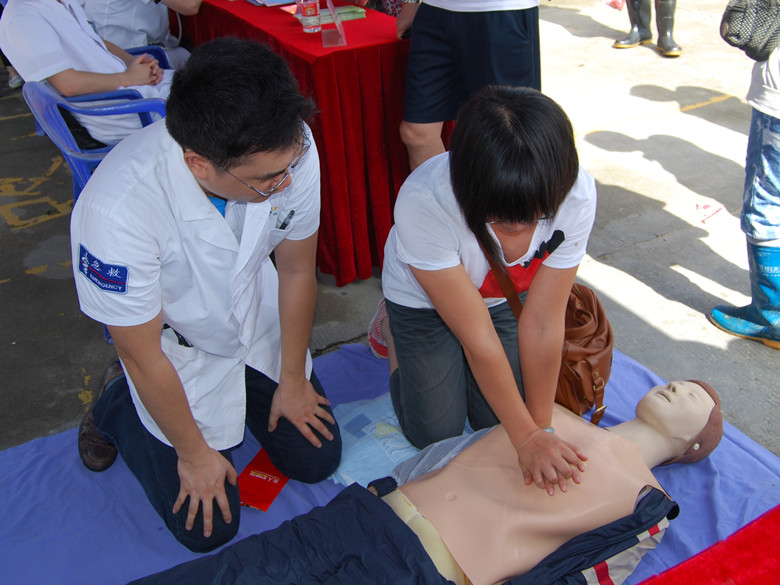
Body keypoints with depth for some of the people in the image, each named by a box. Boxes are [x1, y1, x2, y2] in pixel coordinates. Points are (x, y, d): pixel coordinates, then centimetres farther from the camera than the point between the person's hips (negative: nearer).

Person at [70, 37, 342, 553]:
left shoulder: (289, 147, -29)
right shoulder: (118, 210, -39)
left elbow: (297, 269, -10)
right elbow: (145, 357, -23)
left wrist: (292, 380, 2)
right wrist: (194, 454, -8)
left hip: (257, 316, 4)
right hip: (178, 344, -3)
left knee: (317, 461, 8)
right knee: (208, 527, 1)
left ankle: (245, 392, 33)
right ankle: (116, 402, 23)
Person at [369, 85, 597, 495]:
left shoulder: (575, 195, -35)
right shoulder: (424, 203, -43)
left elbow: (543, 323, -24)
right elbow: (478, 336, -33)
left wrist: (541, 428, -16)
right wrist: (527, 436, -25)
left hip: (500, 297, 3)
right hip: (422, 298, -3)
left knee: (496, 420, 1)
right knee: (435, 432, -1)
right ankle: (393, 327, 23)